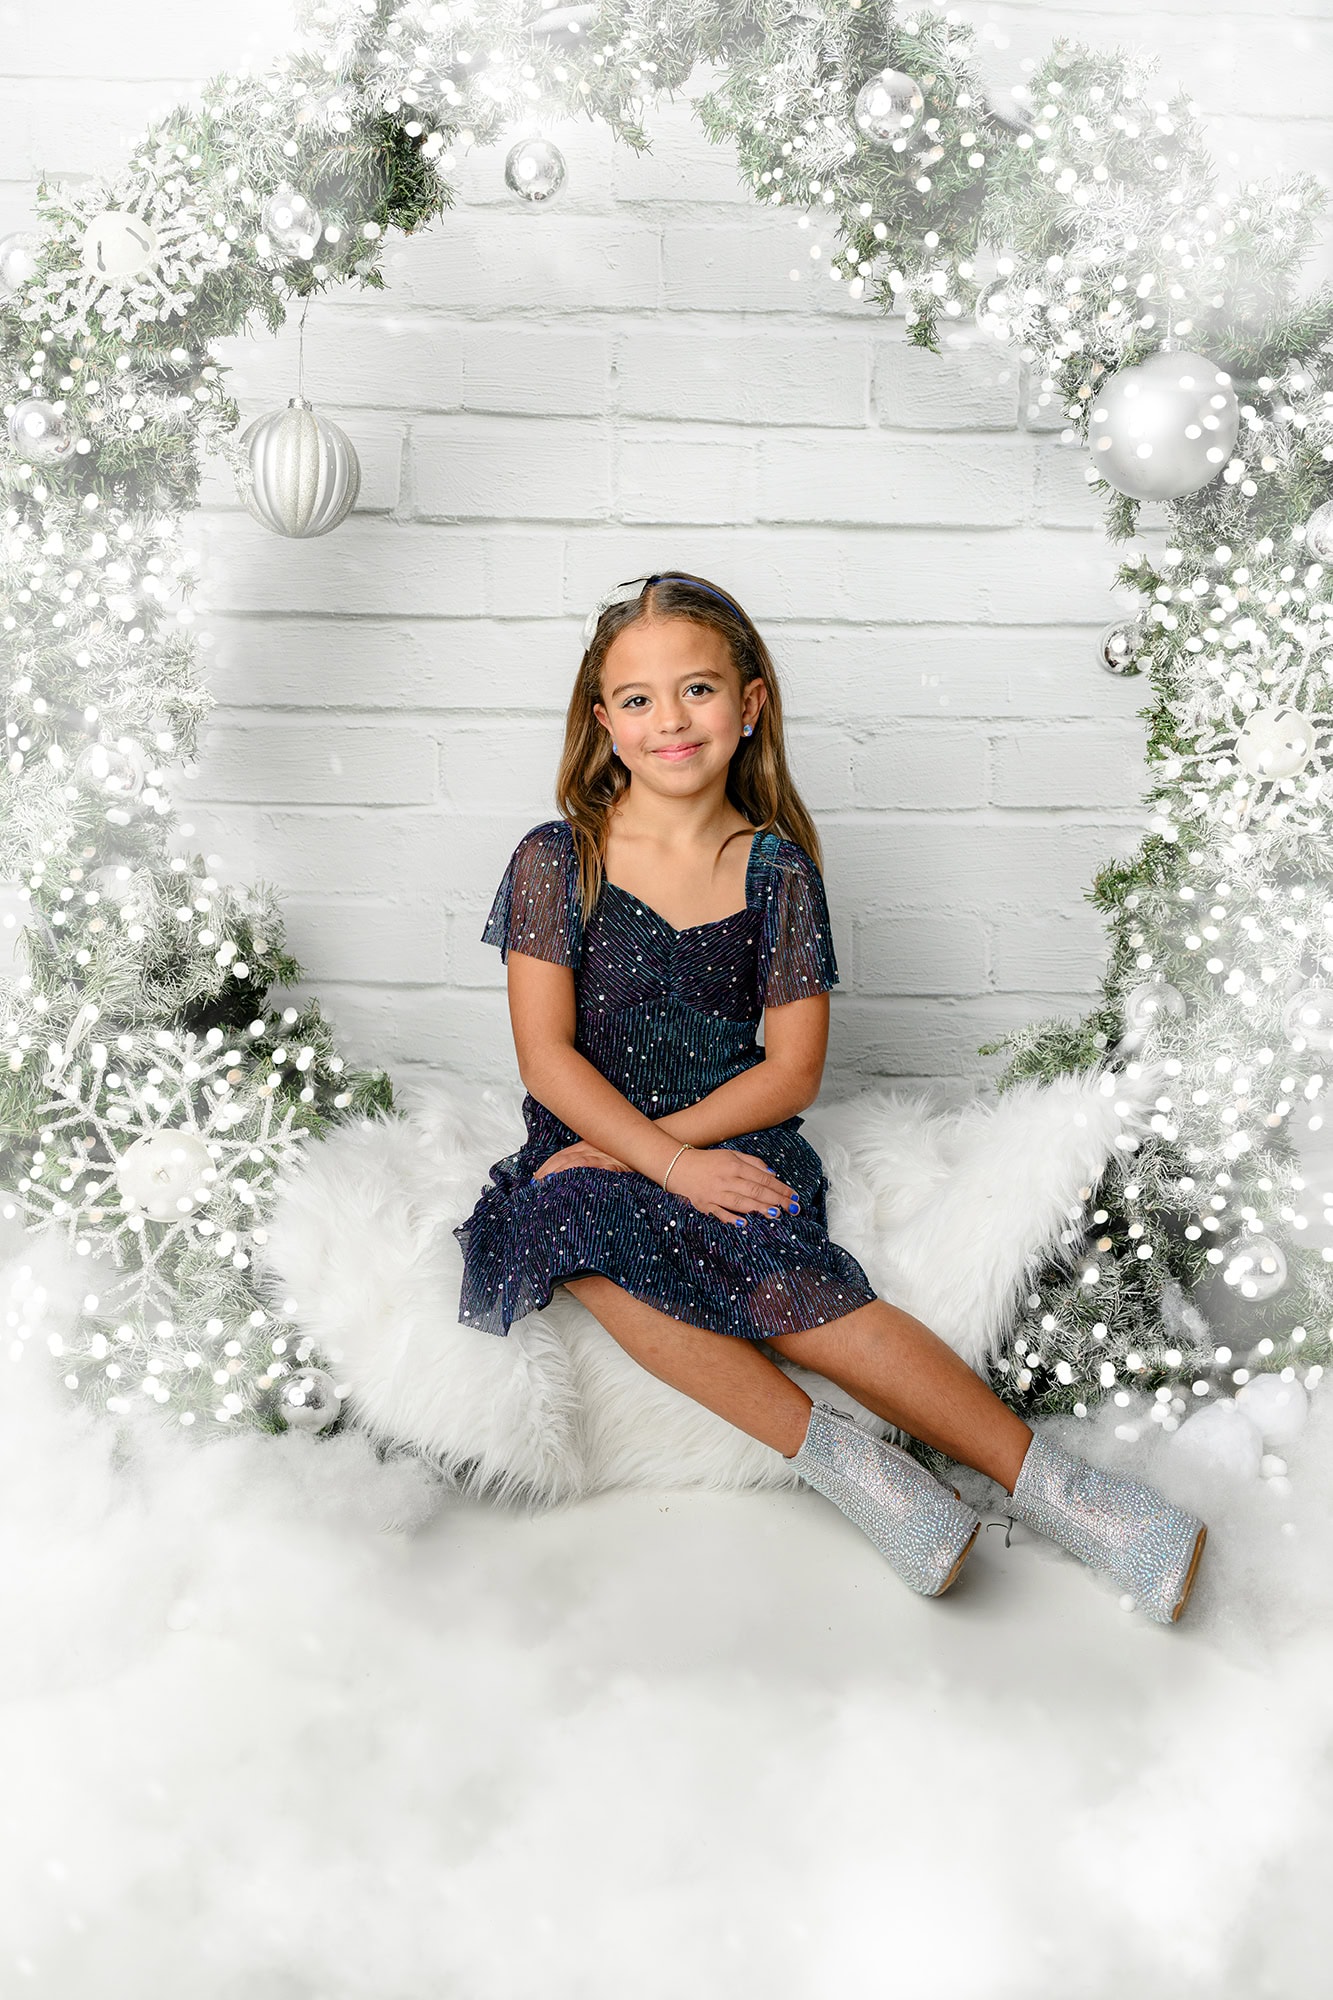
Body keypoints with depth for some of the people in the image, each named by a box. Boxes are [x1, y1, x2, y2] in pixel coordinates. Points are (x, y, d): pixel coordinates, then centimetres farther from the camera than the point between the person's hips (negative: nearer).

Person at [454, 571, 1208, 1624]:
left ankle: (1042, 1474, -36)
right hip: (584, 1155, 1)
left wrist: (657, 1138, -13)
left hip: (731, 1145, 0)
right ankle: (833, 1451, -37)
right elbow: (546, 1054, -6)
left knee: (785, 1287, -31)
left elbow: (793, 1069, 0)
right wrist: (671, 1169, -18)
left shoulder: (777, 870, 3)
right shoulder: (557, 860, 1)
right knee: (612, 1268, -34)